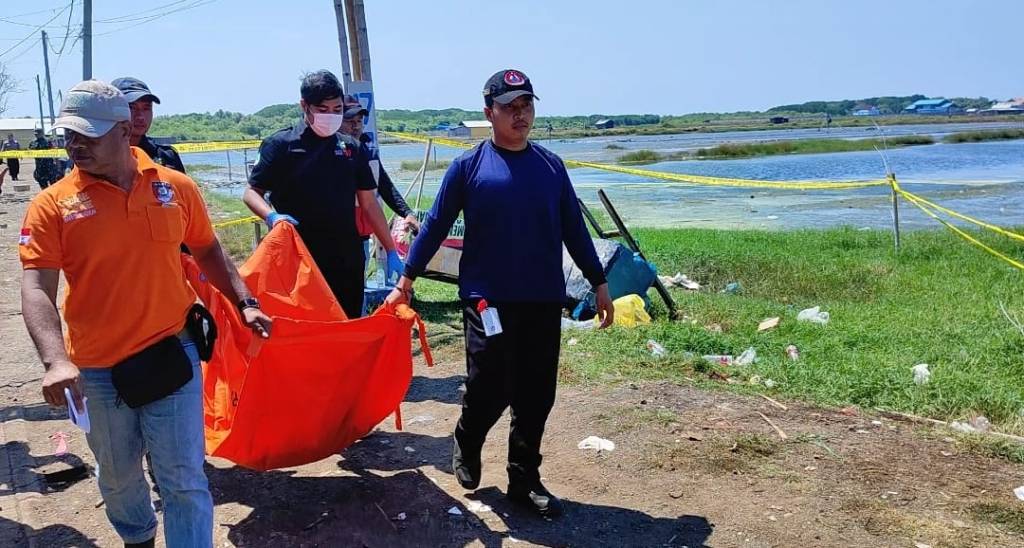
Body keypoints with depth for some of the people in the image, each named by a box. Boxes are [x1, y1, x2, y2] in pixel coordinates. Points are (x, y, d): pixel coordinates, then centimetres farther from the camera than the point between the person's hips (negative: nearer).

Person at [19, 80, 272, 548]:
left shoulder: (176, 187, -3)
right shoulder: (52, 205, -8)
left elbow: (207, 250, 12)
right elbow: (36, 289, -15)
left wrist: (244, 302, 2)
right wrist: (56, 360, -30)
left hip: (171, 354, -1)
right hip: (96, 369, 1)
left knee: (184, 480, 1)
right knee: (117, 475, 21)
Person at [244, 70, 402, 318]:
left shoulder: (351, 149, 11)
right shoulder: (280, 145, -1)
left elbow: (369, 203, 14)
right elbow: (252, 192, 1)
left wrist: (391, 252, 12)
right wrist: (271, 216, -21)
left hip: (347, 259, 4)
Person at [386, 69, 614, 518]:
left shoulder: (551, 166, 7)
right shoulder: (468, 166, -2)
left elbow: (574, 229, 11)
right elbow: (435, 226, 1)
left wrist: (599, 283, 12)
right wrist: (406, 281, 0)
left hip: (544, 302, 4)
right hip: (488, 300, -3)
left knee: (536, 397, 7)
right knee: (489, 390, -2)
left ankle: (524, 480, 24)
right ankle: (465, 448, 30)